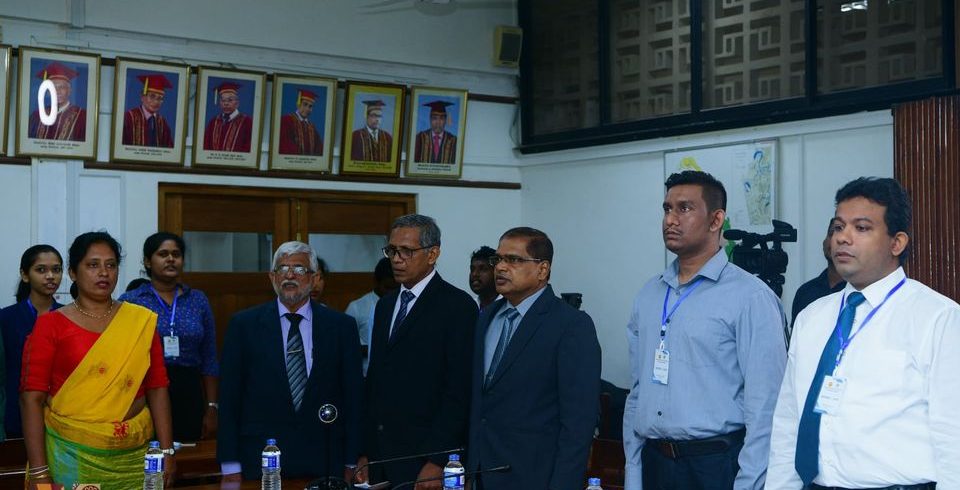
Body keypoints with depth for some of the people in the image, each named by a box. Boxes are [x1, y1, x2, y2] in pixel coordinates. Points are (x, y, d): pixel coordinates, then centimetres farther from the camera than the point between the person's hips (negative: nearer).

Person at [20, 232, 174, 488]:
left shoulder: (142, 322, 4)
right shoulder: (51, 325, -3)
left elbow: (157, 388, 4)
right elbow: (32, 397, -6)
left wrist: (166, 450, -2)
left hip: (134, 456, 2)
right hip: (71, 454, -2)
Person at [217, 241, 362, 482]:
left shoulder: (341, 326, 4)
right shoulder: (244, 324, 3)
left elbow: (353, 397, 4)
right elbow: (229, 397, 2)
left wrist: (351, 464, 1)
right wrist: (230, 466, -3)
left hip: (324, 463, 1)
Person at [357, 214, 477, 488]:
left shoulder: (457, 306, -8)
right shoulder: (385, 305, 14)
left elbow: (459, 390, -13)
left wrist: (437, 462, -17)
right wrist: (366, 453, 11)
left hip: (426, 456, -6)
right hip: (380, 457, 6)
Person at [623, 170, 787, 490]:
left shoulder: (751, 297, -10)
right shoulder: (648, 296, 8)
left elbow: (764, 407, -12)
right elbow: (637, 392, 10)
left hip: (716, 464, -5)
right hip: (652, 463, 5)